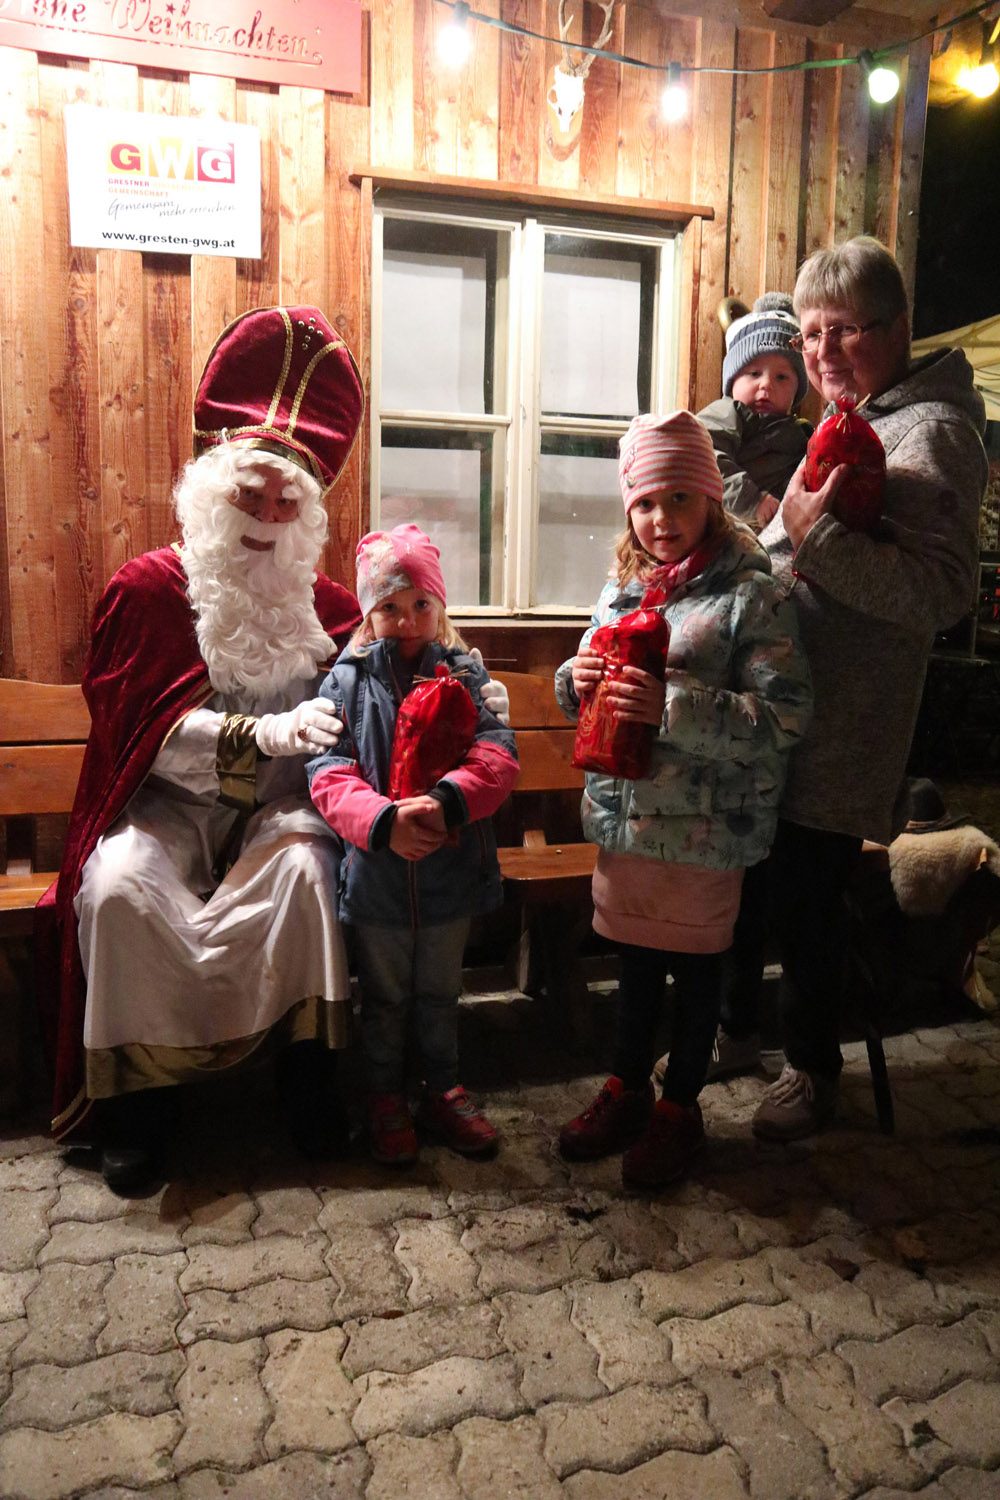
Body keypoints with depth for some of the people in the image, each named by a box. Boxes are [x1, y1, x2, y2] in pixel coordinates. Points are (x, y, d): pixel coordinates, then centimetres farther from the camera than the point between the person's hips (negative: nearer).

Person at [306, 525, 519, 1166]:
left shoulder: (465, 674, 0)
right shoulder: (347, 681, -1)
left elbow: (498, 757, -11)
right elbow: (328, 775, -11)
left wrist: (446, 800, -30)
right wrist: (384, 819, -28)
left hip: (452, 868, 1)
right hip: (375, 872, 0)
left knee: (440, 992, 19)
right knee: (385, 995, 17)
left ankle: (444, 1090, 38)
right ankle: (387, 1096, 36)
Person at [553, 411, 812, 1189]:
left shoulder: (751, 593, -12)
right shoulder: (622, 586, 7)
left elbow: (784, 717, -20)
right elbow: (587, 693, 16)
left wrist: (674, 705, -28)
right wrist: (577, 680, -7)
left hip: (704, 825, -5)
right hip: (624, 812, 6)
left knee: (695, 964, 12)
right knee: (635, 957, 20)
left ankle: (680, 1106, 32)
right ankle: (628, 1089, 39)